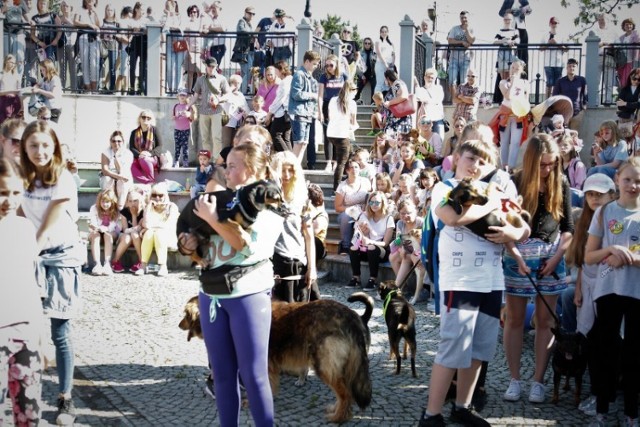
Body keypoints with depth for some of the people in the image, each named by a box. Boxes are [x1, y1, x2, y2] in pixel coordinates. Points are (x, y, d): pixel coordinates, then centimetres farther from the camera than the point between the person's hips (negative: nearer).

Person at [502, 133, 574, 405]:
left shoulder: (561, 185, 0)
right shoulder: (515, 183, -8)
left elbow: (568, 227, 3)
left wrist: (556, 257, -6)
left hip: (551, 257, 2)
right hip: (518, 256, -2)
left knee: (545, 320, 4)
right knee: (514, 319, 3)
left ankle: (538, 381, 11)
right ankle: (514, 379, 11)